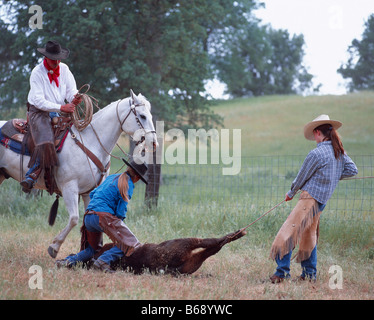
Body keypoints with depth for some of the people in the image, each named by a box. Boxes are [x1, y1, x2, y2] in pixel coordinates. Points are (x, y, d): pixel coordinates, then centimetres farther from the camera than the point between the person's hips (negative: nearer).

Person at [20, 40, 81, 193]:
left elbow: (71, 91, 3)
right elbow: (38, 100, -18)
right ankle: (30, 178, -30)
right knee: (45, 143, -31)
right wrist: (61, 107, -27)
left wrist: (74, 99, -23)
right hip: (39, 113, -6)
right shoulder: (37, 72, -10)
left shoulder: (64, 69, 6)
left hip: (59, 112, 6)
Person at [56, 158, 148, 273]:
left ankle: (70, 260, 2)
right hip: (104, 216, -9)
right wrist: (117, 223, 10)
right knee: (131, 244, -11)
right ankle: (104, 261, -28)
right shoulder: (128, 185, -2)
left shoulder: (112, 177, 23)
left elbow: (92, 194, 27)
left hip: (88, 217, 9)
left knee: (91, 249, 26)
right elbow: (121, 211, -6)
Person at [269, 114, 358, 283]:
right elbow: (352, 170, 13)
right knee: (309, 235, 19)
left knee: (289, 230, -9)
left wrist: (291, 193, 10)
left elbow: (301, 177, -7)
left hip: (311, 197, -9)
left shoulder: (316, 154, -17)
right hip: (322, 200, 9)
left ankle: (282, 272, -12)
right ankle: (310, 273, 22)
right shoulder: (339, 152, 6)